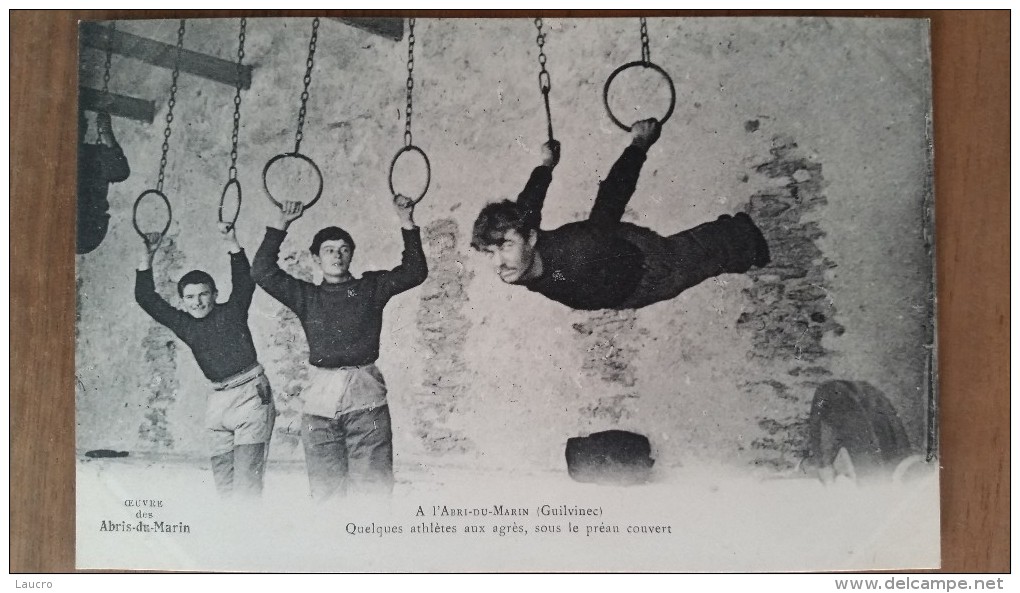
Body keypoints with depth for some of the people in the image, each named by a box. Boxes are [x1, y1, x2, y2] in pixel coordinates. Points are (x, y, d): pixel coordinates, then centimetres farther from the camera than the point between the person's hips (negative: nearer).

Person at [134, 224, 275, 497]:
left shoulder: (232, 312, 2)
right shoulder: (183, 324, 11)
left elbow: (244, 282, -13)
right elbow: (146, 299, 10)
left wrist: (232, 245, -23)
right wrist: (147, 258, 2)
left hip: (252, 393, -5)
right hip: (218, 400, 5)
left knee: (247, 475, -11)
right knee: (222, 472, 6)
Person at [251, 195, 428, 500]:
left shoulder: (371, 287, 15)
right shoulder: (306, 296, 16)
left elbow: (415, 272, 8)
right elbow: (262, 272, 9)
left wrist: (407, 224, 3)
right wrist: (280, 225, 7)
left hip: (366, 398, -1)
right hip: (320, 402, 1)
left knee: (373, 489, -5)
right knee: (325, 492, 0)